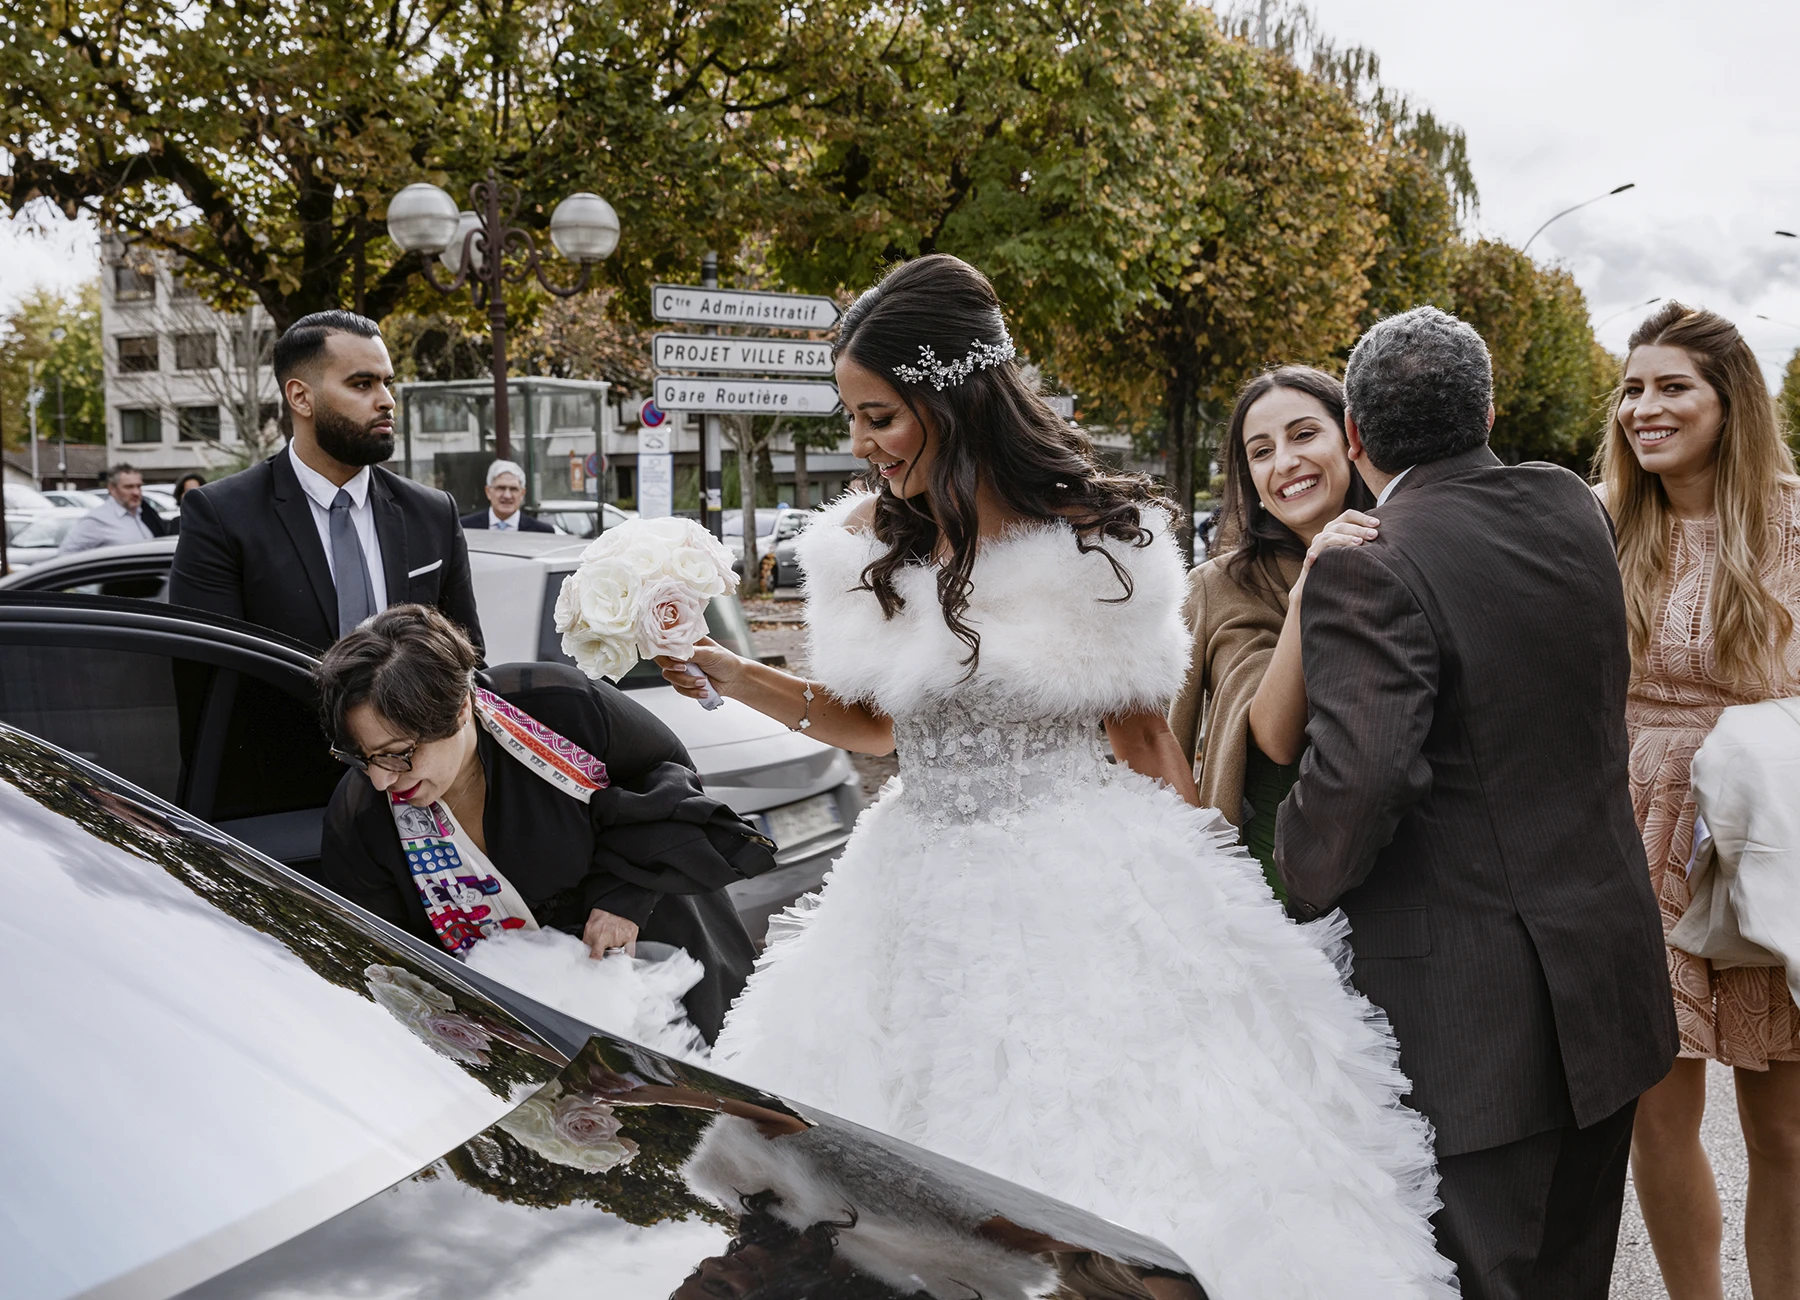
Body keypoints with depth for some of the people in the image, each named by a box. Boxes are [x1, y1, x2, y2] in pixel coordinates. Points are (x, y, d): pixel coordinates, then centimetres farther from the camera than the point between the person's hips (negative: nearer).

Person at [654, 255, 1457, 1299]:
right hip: (924, 898, 4)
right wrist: (739, 678, 0)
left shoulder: (1099, 538, -10)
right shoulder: (865, 544, 1)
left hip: (1085, 892, -3)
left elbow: (1144, 734, 0)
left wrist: (1209, 911, 3)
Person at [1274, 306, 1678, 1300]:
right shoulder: (1576, 512, 3)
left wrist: (1300, 886, -11)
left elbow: (1359, 772, -32)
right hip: (1610, 987, 8)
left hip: (1470, 1014, -7)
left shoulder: (1369, 572, -20)